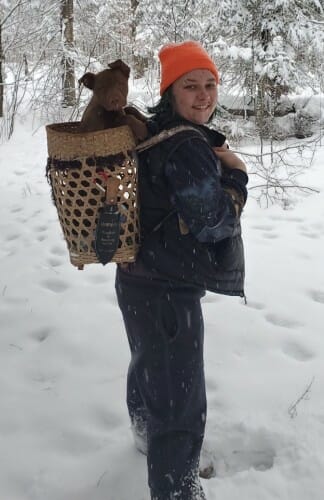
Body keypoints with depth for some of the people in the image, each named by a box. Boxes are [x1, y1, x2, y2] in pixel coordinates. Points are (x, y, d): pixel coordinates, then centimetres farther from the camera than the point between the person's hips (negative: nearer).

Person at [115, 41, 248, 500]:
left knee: (149, 365, 32)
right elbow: (215, 221, -24)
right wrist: (236, 174, -10)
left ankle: (148, 435, 57)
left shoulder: (149, 131, 8)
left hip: (138, 278, 11)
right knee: (181, 401, -3)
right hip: (167, 290, -11)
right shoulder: (188, 147, -23)